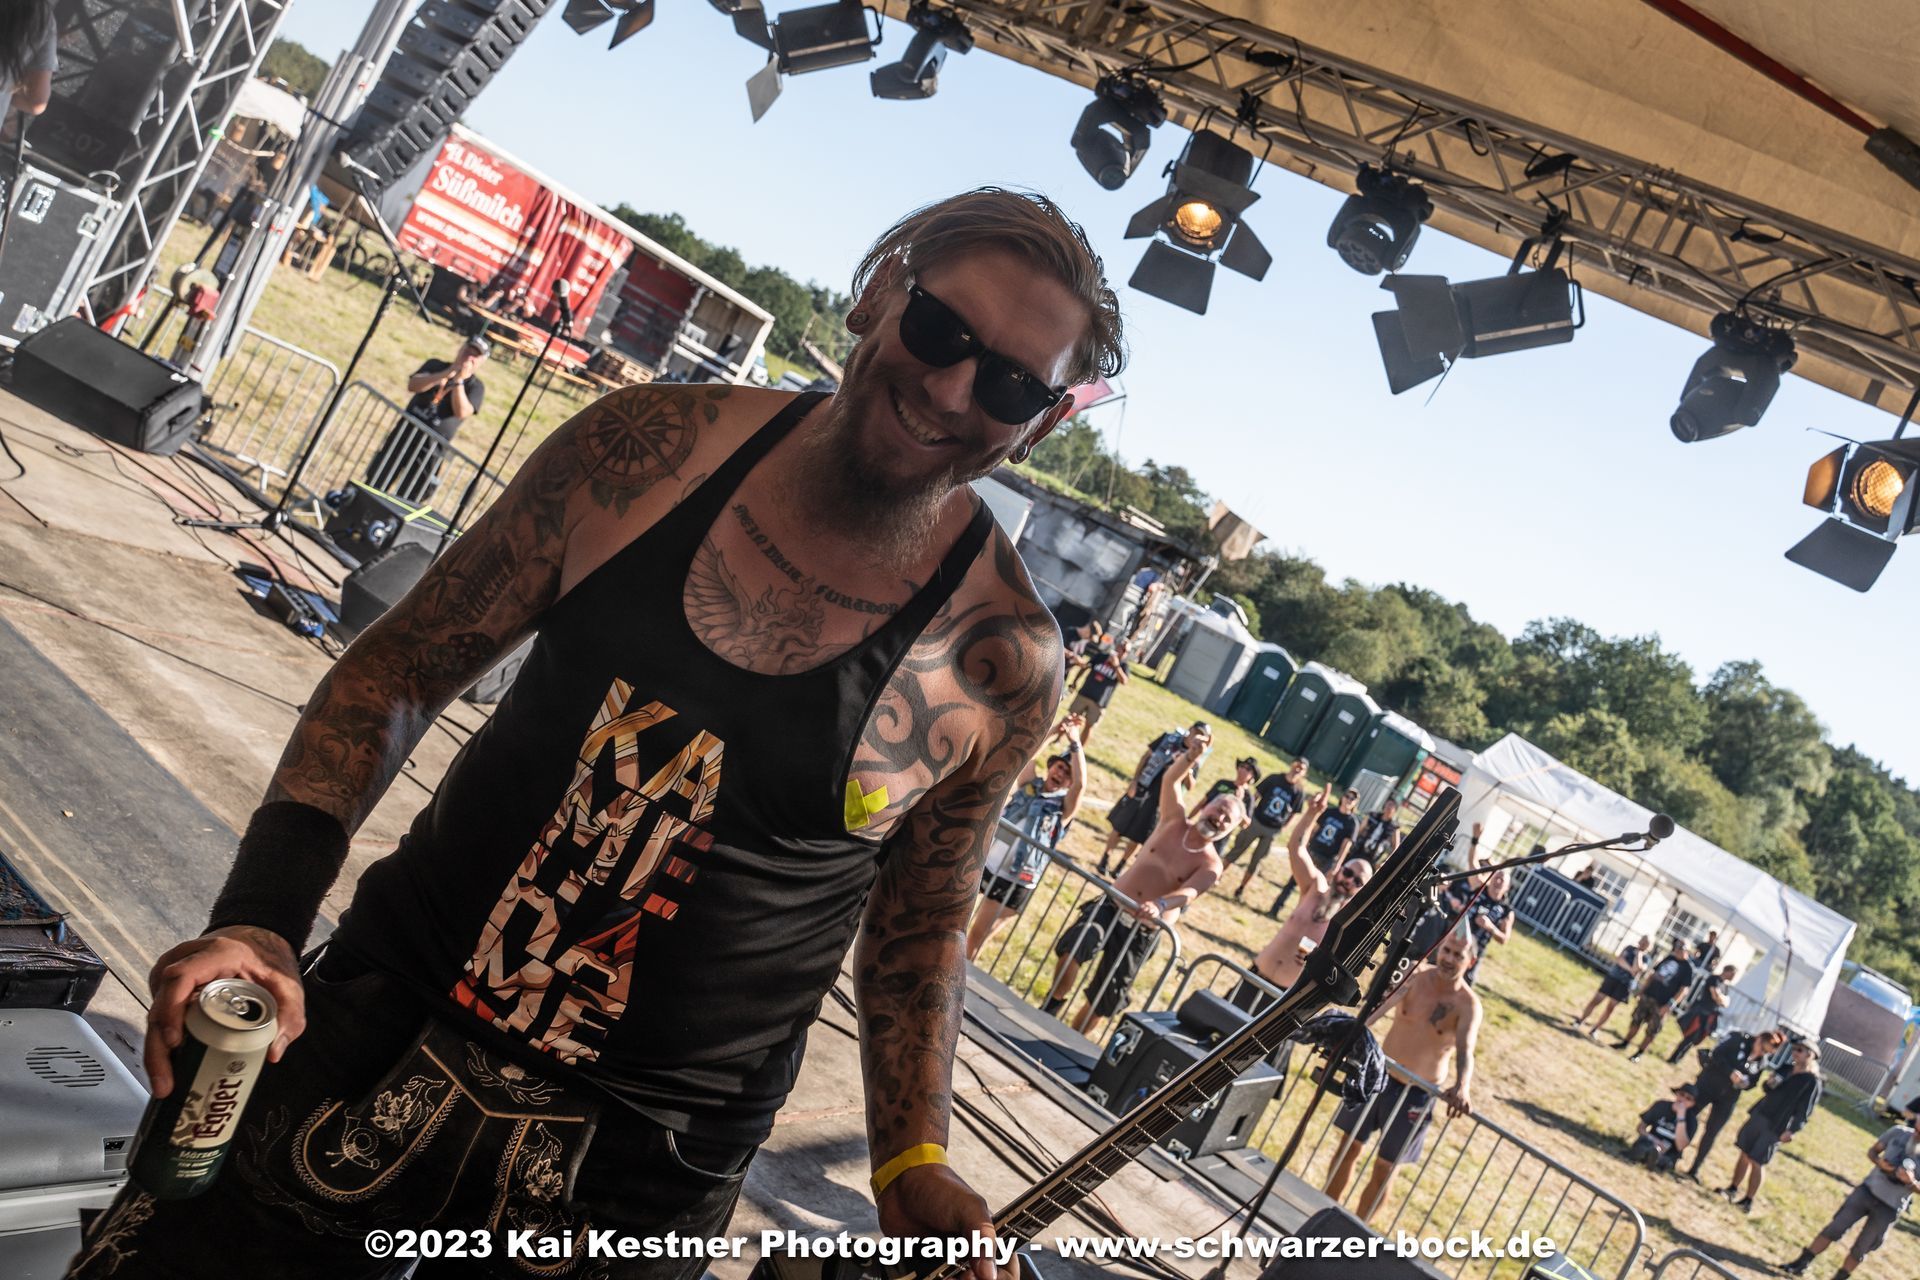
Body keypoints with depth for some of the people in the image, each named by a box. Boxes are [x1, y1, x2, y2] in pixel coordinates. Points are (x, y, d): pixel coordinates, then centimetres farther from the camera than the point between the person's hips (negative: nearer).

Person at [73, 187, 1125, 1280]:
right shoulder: (654, 446, -9)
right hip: (382, 1028, 2)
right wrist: (262, 914, -11)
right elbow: (402, 669, -2)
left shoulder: (1003, 658, -12)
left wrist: (912, 1166, -5)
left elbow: (919, 921, 4)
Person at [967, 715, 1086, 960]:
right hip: (985, 862, 3)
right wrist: (1055, 732, -15)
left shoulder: (1065, 806, -2)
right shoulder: (1029, 783, 7)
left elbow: (1081, 783, -21)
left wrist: (1075, 742, -21)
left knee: (978, 935, 3)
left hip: (1015, 881, -3)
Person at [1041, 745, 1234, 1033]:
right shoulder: (1175, 820, 2)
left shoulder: (1210, 865, -7)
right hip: (1111, 906, 1)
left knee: (1104, 998, 3)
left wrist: (1159, 905, -47)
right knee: (1071, 950, -27)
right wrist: (1190, 758, -28)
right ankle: (1053, 1005, -2)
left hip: (1143, 931, -1)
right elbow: (1169, 779, -7)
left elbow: (1187, 894, -26)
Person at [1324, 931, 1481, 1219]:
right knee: (1349, 1148, 13)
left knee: (1383, 1169, 8)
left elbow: (1465, 1051, -32)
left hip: (1416, 1093, -2)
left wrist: (1462, 1087, -53)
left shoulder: (1467, 1005, -17)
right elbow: (1383, 1002, -27)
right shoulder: (1416, 975, -11)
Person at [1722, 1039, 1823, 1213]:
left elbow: (1805, 1111, -17)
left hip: (1775, 1127, -7)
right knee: (1745, 1154, 12)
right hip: (1759, 1117, 7)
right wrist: (1770, 1083, 7)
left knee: (1756, 1162, -1)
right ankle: (1733, 1189, 25)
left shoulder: (1812, 1082, -11)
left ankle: (1748, 1201, 10)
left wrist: (1791, 1130, -24)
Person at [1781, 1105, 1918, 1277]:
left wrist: (1911, 1182, -27)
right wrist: (1879, 1161, -16)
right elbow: (1872, 1151, 6)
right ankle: (1801, 1263, 11)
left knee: (1860, 1249, 6)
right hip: (1868, 1190, 2)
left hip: (1890, 1208, -2)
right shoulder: (1899, 1132, -7)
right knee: (1835, 1228, 3)